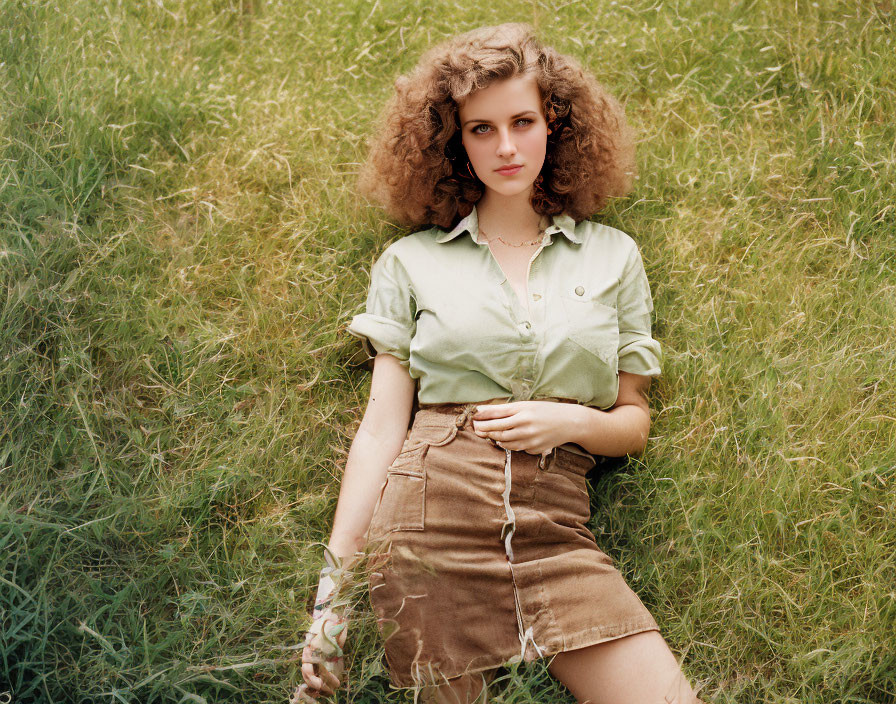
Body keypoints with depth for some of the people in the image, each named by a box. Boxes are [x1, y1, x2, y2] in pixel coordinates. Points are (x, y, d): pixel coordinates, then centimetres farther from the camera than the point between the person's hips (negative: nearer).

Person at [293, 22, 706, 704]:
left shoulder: (613, 255, 13)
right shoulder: (410, 261, 9)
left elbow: (635, 419, 17)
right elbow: (381, 428, 5)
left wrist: (573, 421, -6)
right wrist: (333, 589, -1)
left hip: (556, 531, 1)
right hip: (429, 513, -1)